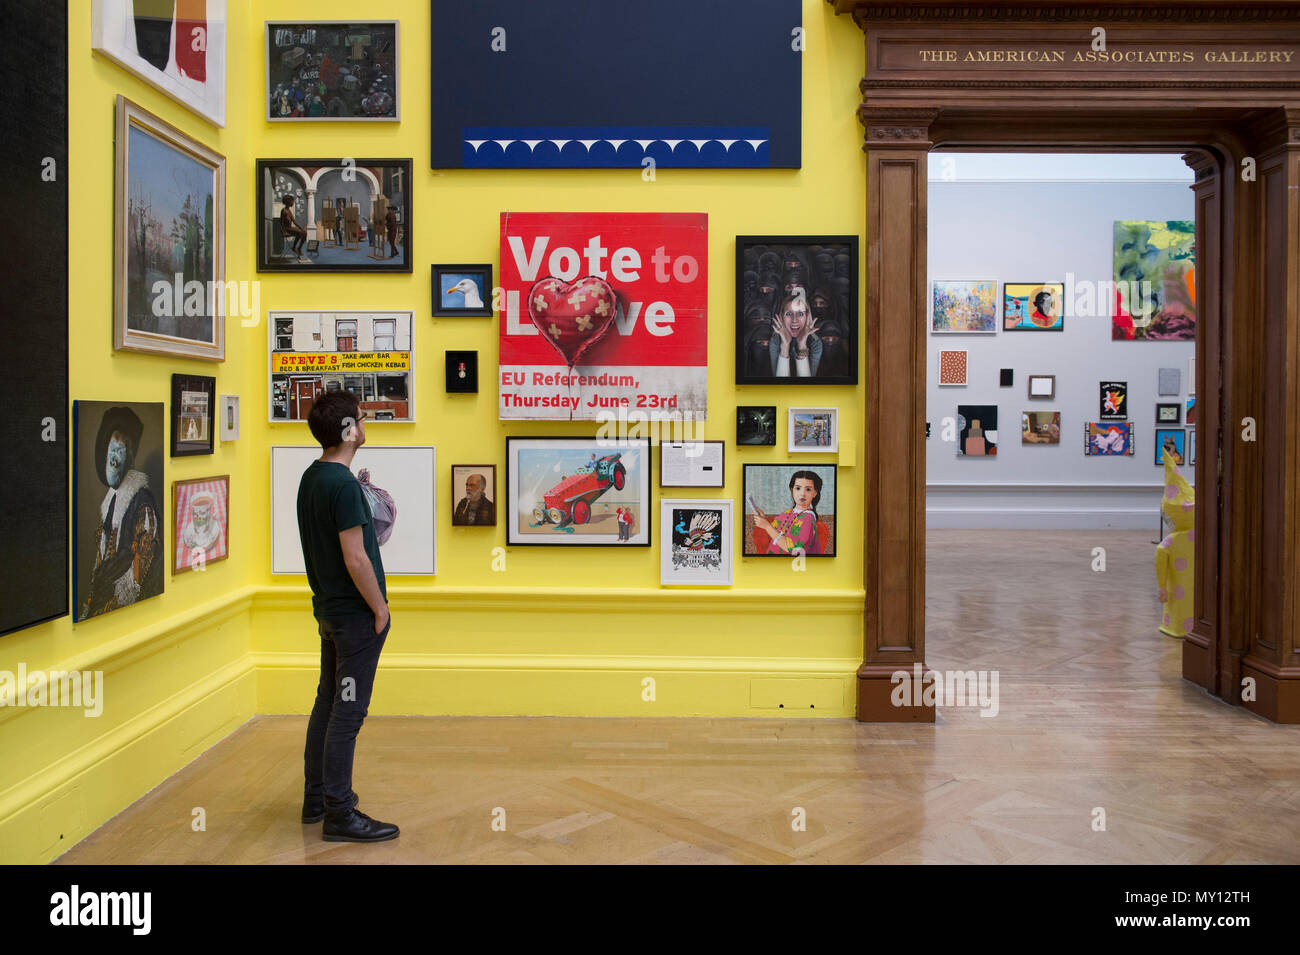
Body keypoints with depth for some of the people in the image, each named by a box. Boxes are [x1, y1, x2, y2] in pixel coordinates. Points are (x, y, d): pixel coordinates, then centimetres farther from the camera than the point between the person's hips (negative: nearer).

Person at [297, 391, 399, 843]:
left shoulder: (311, 476, 9)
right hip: (355, 615, -10)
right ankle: (340, 814, 6)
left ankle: (316, 797, 29)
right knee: (348, 712, -2)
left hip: (328, 609, 10)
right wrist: (380, 608, -11)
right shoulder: (343, 483, -21)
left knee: (328, 703, 17)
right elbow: (355, 558, -23)